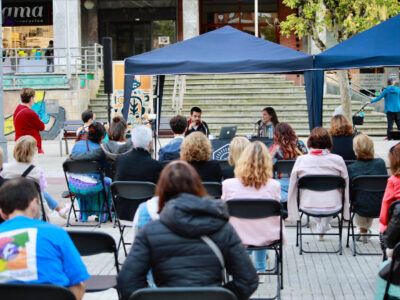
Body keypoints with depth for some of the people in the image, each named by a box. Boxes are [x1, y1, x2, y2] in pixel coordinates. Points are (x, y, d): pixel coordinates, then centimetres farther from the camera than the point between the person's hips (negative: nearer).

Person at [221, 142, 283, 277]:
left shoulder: (228, 185, -17)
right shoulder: (274, 185, -18)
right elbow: (276, 214, 0)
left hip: (239, 237, 0)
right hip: (267, 238, 0)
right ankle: (260, 270, 46)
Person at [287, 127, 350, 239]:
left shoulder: (301, 160, -9)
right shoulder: (338, 160, -9)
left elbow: (292, 188, -3)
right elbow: (346, 187, 0)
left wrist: (293, 214, 10)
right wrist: (346, 214, 13)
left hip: (308, 207, 1)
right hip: (332, 208, 0)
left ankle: (320, 227, 48)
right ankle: (323, 228, 49)